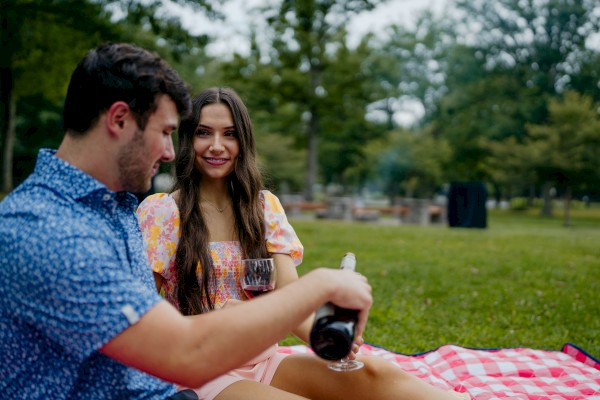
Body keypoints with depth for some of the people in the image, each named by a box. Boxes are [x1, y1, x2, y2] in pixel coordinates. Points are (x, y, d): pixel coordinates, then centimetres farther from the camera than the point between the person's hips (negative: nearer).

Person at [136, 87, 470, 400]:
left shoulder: (263, 205, 6)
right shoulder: (162, 212, -5)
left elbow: (289, 292, -7)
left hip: (265, 361, 5)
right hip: (204, 373, -4)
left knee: (372, 372, -23)